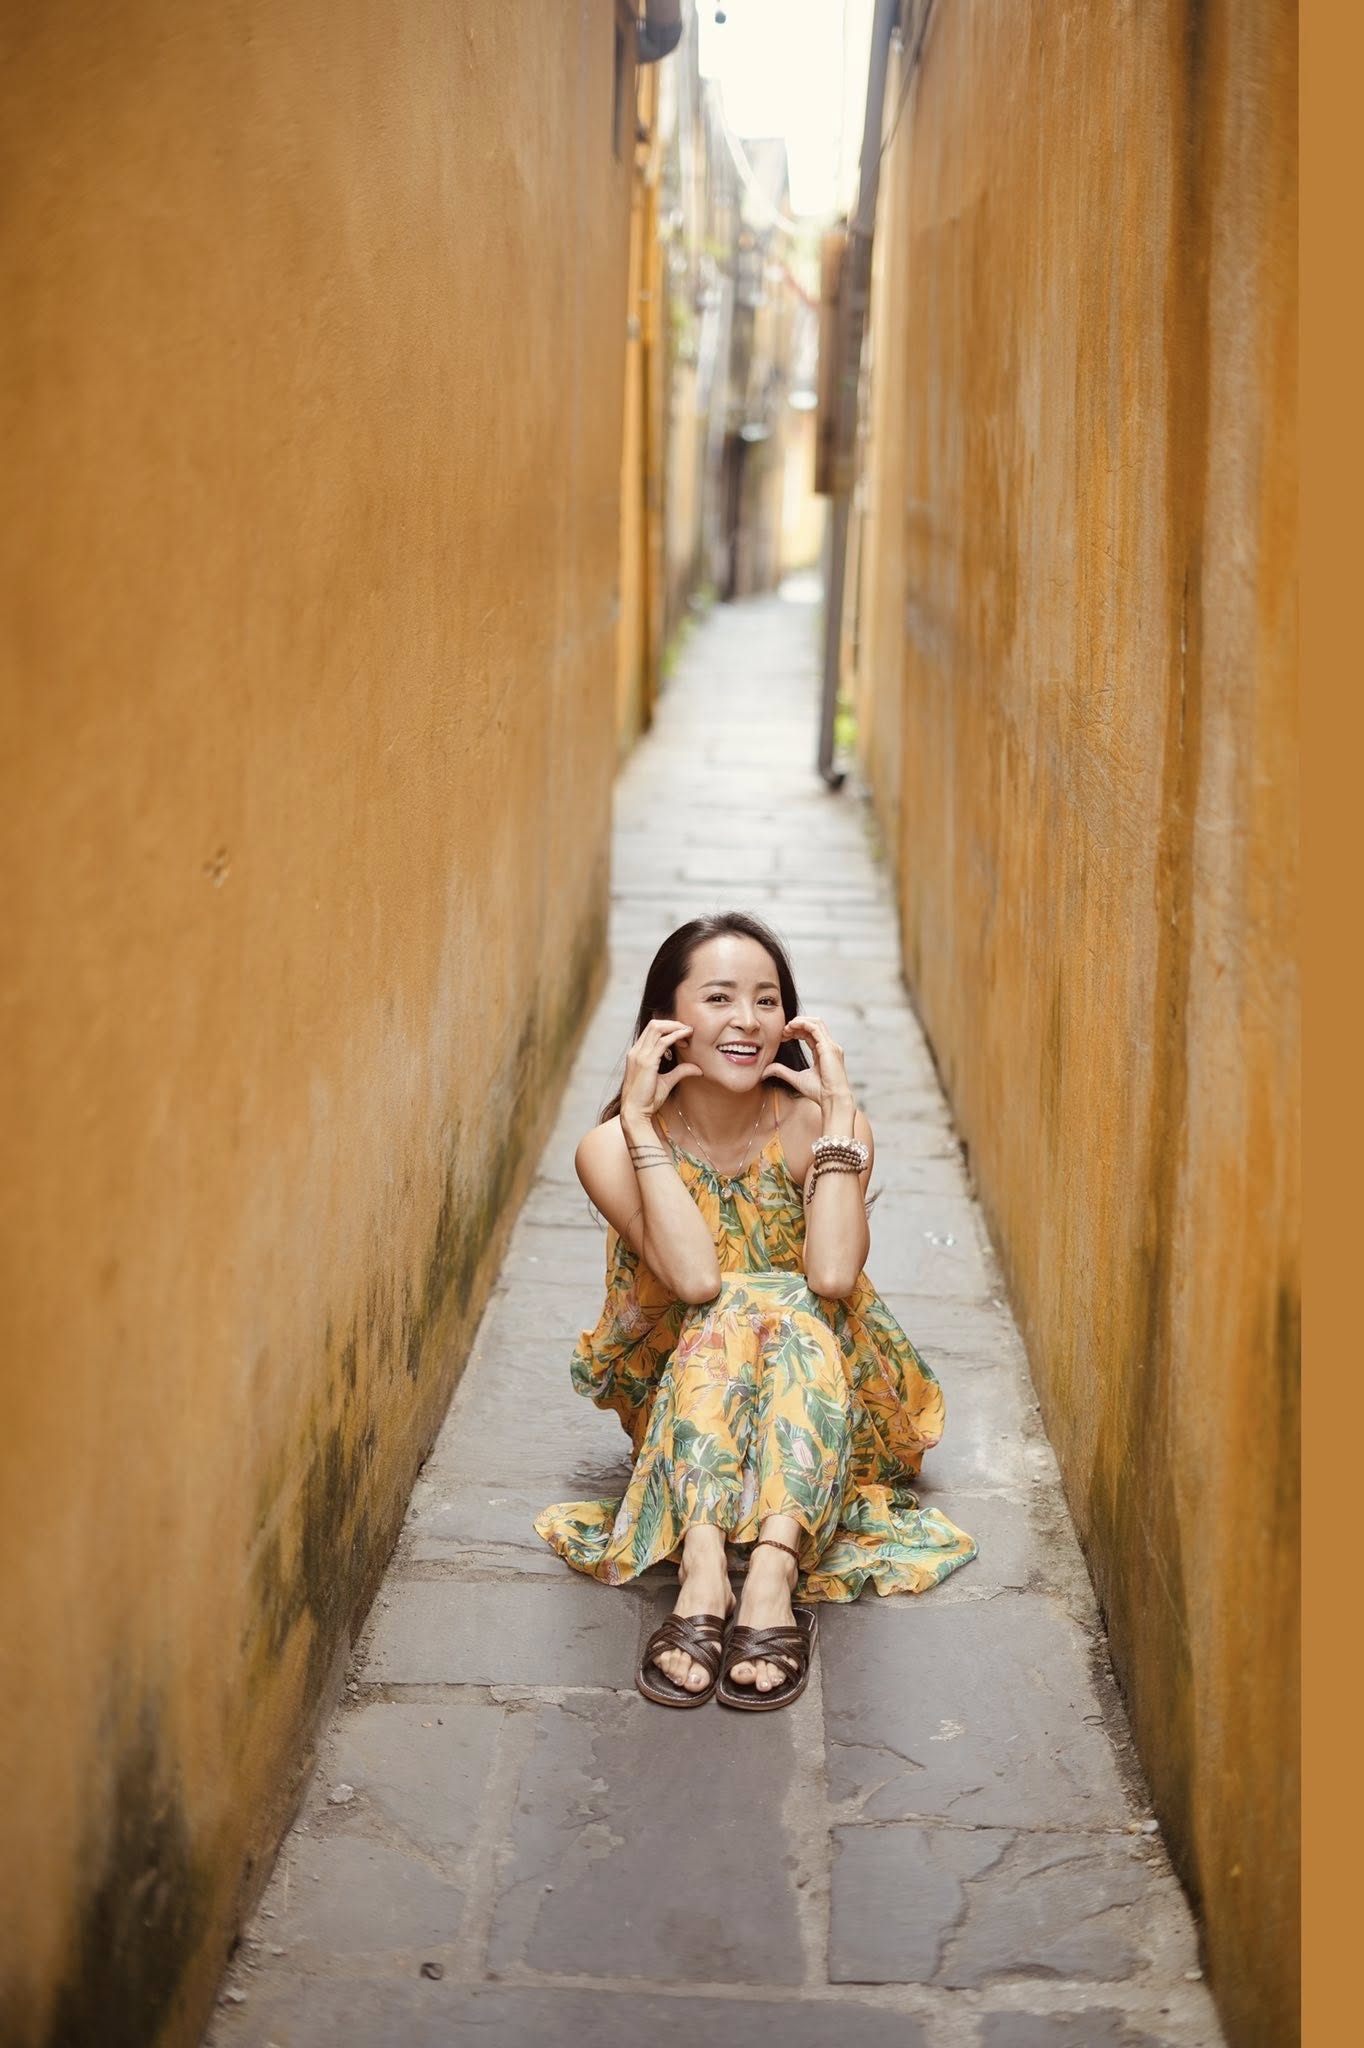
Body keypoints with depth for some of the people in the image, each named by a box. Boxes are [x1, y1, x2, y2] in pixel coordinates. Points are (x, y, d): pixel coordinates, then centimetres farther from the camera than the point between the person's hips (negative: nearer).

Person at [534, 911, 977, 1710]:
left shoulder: (818, 1124, -10)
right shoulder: (613, 1147, -12)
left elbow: (832, 1274, -28)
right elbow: (696, 1277, -29)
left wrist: (838, 1109, -24)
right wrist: (638, 1121, -27)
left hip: (820, 1397, 1)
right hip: (680, 1407, 0)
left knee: (783, 1309, -31)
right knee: (733, 1310, -31)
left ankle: (774, 1577, -49)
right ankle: (703, 1574, -49)